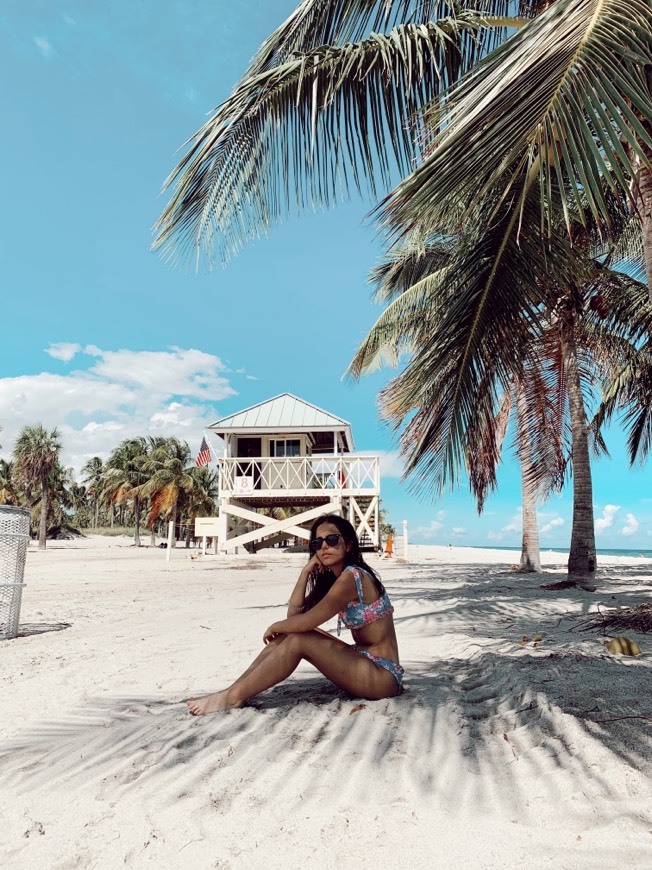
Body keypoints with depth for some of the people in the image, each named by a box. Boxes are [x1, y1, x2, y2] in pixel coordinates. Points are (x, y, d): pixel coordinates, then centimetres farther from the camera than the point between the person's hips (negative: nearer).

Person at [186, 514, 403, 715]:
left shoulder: (351, 576, -20)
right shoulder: (331, 577, 9)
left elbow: (305, 622, -22)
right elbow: (294, 614, 3)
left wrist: (275, 627, -3)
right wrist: (306, 571, -5)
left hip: (383, 675, -9)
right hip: (364, 663, 9)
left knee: (298, 640, -19)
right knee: (291, 633, 0)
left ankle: (233, 697, -9)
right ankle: (236, 689, 3)